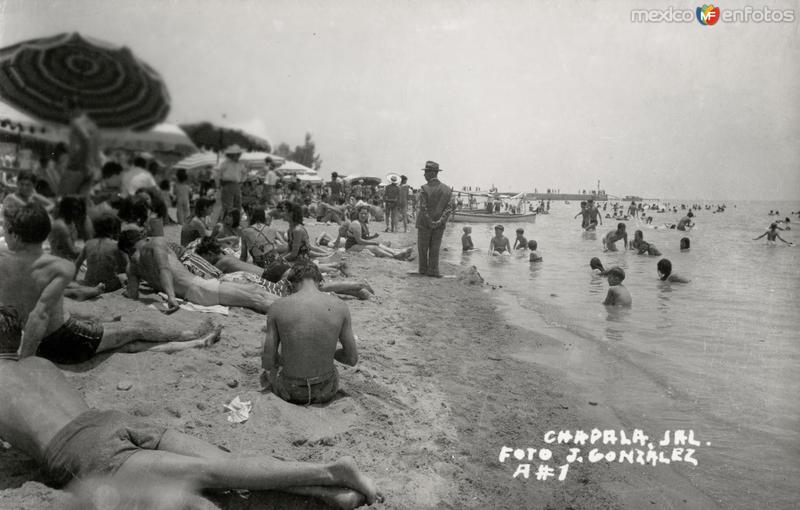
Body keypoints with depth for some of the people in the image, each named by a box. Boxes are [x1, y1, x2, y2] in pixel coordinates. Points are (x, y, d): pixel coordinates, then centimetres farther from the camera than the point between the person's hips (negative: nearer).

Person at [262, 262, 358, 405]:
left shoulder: (278, 307, -13)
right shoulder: (340, 307, -11)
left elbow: (267, 362, -8)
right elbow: (352, 359, -2)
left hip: (290, 392, -2)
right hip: (326, 391, 2)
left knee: (269, 370, 34)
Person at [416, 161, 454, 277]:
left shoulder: (424, 188, -14)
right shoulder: (447, 189, -1)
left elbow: (423, 208, -17)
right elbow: (449, 208, -8)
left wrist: (431, 223, -12)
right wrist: (439, 222, -14)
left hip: (424, 224, -3)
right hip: (440, 225, 3)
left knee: (423, 248, 11)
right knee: (435, 249, 11)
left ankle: (423, 269, 18)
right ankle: (433, 270, 9)